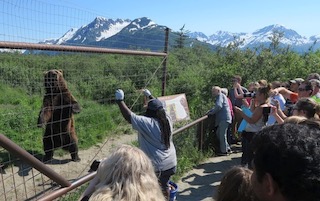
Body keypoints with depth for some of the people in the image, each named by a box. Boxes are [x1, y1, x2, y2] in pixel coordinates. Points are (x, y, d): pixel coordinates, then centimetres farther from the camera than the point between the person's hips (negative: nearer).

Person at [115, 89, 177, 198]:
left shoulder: (147, 123, -23)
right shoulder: (167, 119, -3)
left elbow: (128, 116, -25)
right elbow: (158, 106, 15)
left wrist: (120, 100, -16)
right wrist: (150, 96, 27)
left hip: (156, 166, -7)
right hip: (170, 163, 7)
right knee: (164, 186, 26)